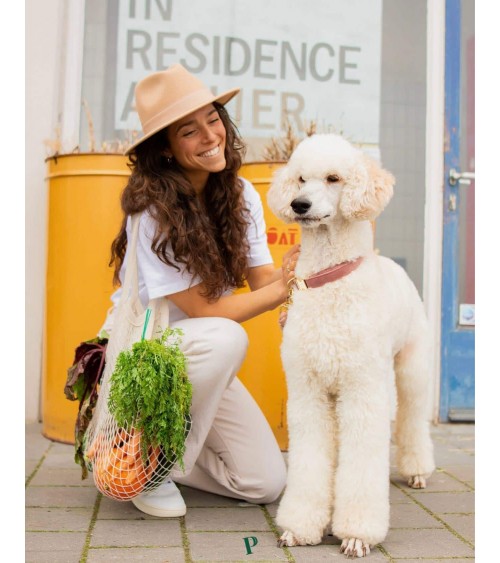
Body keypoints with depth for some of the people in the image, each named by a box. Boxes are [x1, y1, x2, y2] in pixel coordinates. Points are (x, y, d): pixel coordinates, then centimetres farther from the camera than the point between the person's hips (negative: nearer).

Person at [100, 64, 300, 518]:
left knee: (266, 482, -5)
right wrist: (285, 285, -25)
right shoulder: (152, 212, -23)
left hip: (199, 362, 6)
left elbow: (263, 280, -9)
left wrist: (298, 269, -29)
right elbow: (205, 310, -23)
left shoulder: (240, 195, -4)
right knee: (225, 339, -38)